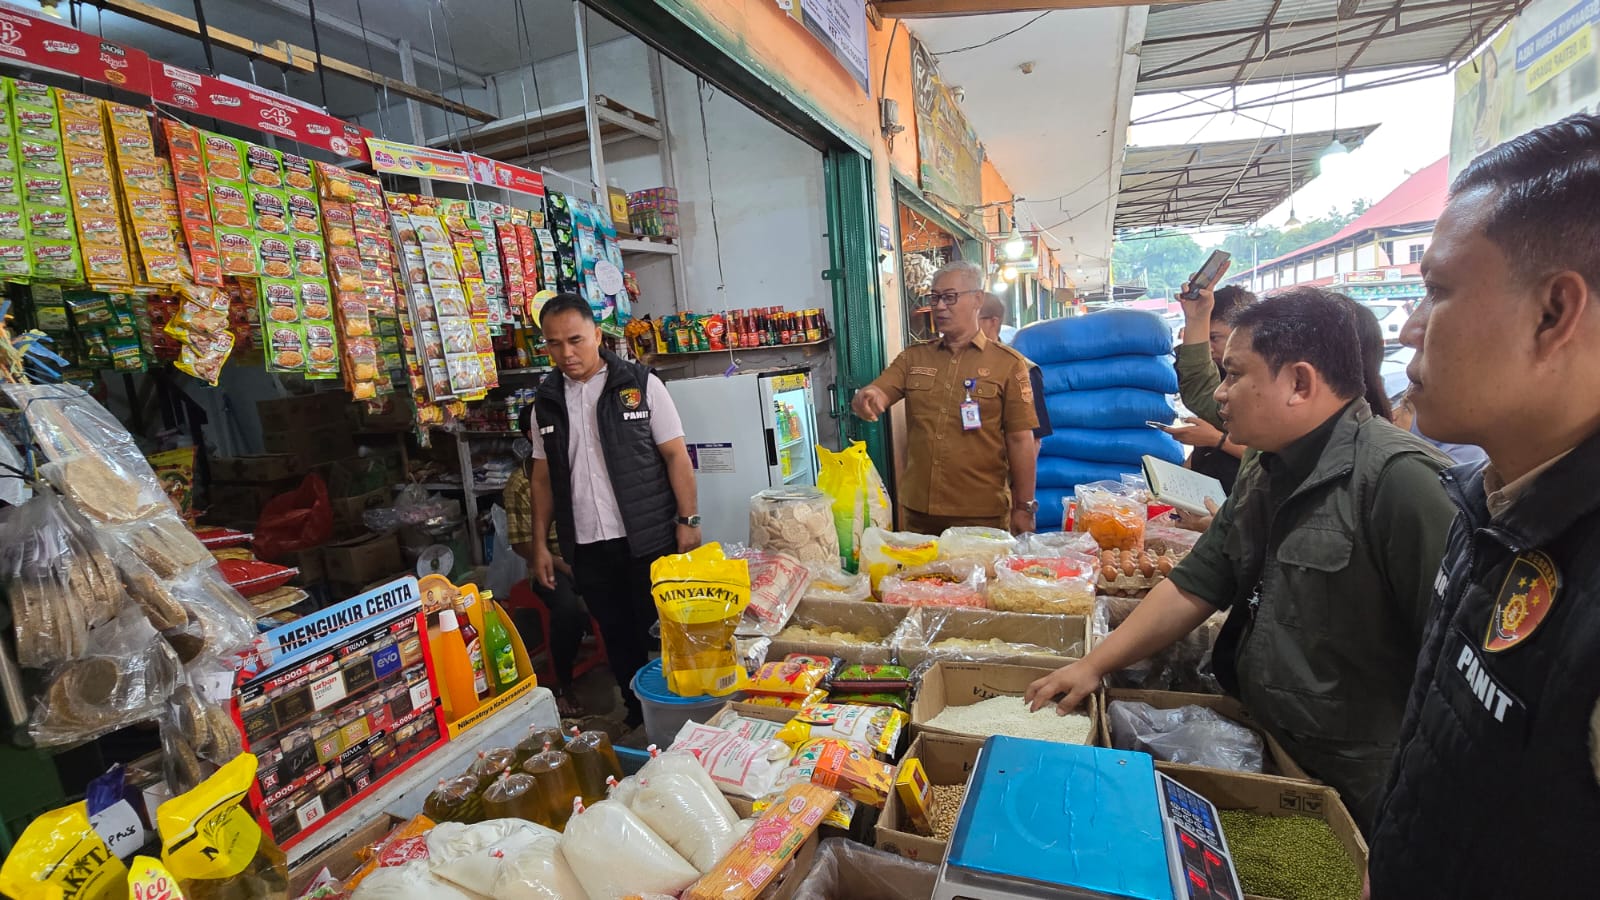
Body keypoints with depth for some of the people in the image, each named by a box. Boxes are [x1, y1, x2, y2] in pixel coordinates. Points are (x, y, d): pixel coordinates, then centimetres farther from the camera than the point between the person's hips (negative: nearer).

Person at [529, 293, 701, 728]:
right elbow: (543, 477, 12)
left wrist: (687, 520, -10)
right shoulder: (546, 401, 7)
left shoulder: (641, 384, -5)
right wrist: (540, 543, 9)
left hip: (647, 540, -3)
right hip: (585, 547, 4)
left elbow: (675, 454, -5)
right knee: (617, 637, 15)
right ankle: (637, 715, 33)